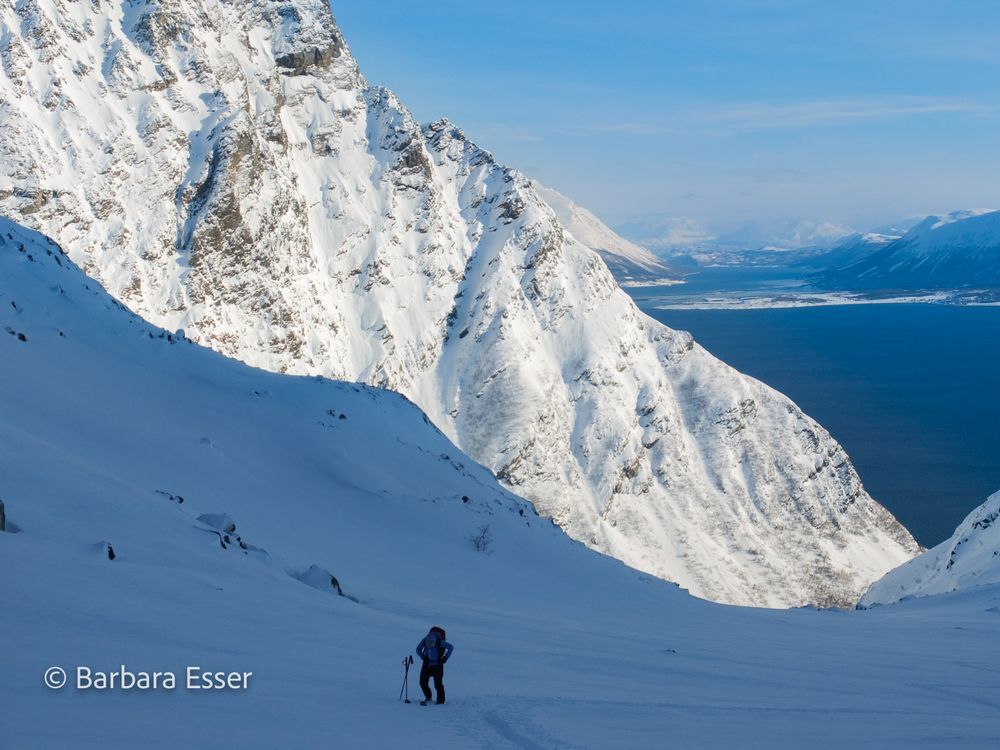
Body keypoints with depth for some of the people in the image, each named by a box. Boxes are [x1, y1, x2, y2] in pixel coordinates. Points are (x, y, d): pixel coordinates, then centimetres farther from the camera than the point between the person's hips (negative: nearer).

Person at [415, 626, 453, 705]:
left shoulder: (440, 642, -23)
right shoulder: (424, 641, -14)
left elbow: (451, 647, -11)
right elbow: (418, 649, 4)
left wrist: (445, 658, -12)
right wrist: (423, 657, -9)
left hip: (437, 665, -3)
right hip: (427, 664, 3)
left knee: (438, 684, -3)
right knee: (423, 682, -1)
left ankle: (440, 701, 12)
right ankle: (428, 697, 21)